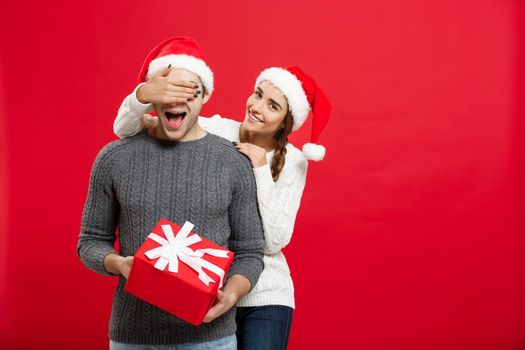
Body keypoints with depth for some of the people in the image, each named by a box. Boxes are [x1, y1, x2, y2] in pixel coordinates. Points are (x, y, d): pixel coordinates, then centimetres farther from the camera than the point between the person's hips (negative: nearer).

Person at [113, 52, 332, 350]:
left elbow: (274, 242, -12)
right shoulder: (213, 132, -7)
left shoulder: (292, 162, -5)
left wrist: (261, 170, -17)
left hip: (264, 297, 0)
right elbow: (126, 130, -13)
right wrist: (144, 94, -34)